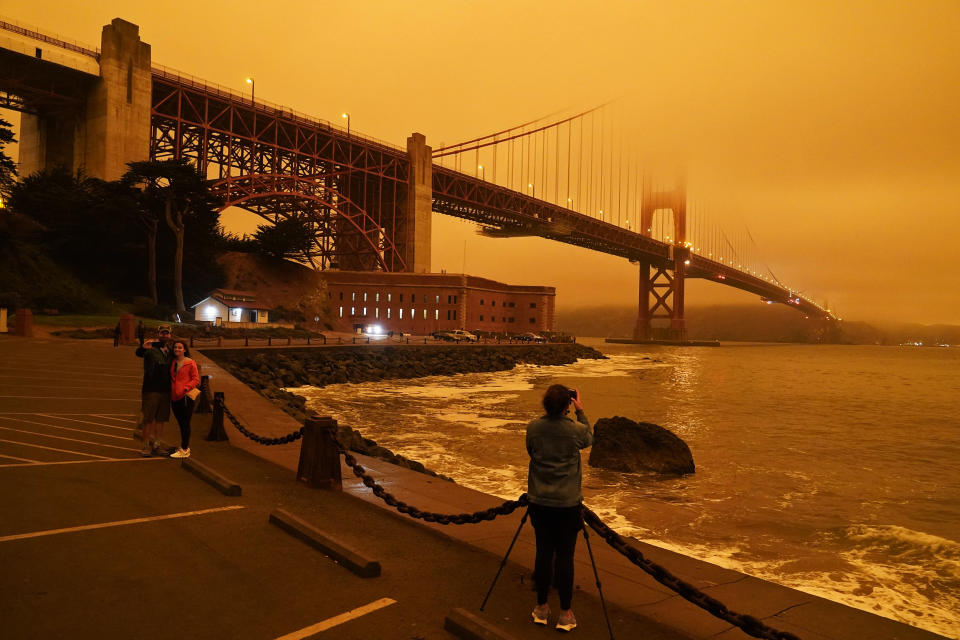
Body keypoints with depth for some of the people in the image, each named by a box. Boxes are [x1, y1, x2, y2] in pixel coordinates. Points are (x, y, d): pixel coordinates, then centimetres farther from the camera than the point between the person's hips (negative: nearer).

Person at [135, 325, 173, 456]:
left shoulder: (170, 350, 11)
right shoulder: (151, 349, -5)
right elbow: (138, 353, -26)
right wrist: (143, 347, -48)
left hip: (165, 391, 5)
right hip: (151, 390, -5)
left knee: (161, 420, 11)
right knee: (148, 419, 1)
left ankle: (156, 444, 22)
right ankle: (146, 446, 8)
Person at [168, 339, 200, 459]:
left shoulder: (190, 363, -6)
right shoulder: (172, 363, 12)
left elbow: (196, 379, -7)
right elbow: (171, 379, 21)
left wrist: (185, 388, -18)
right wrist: (171, 392, 6)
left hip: (186, 396, -6)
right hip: (175, 398, 6)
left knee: (185, 423, -3)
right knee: (181, 423, 13)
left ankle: (184, 450, 1)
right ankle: (185, 447, 24)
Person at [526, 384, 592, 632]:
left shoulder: (533, 428, -6)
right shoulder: (576, 430, -12)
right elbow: (589, 439, 12)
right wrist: (581, 411, 15)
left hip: (539, 502, 3)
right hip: (567, 503, -2)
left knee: (543, 553, 11)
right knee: (565, 556, 5)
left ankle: (541, 607, 23)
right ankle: (565, 614, 13)